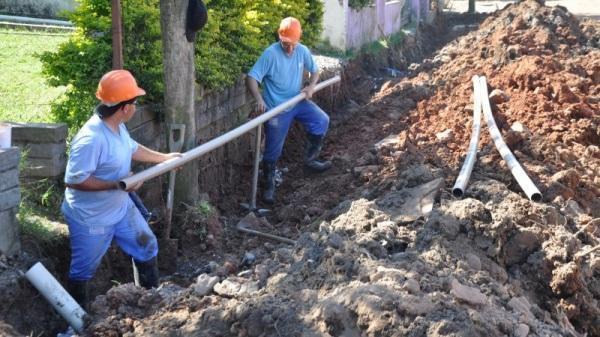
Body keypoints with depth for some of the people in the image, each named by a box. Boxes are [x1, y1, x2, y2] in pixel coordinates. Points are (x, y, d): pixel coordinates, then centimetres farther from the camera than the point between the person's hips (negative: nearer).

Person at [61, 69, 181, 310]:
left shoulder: (117, 126, -3)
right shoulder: (91, 139, -34)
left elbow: (132, 149, 17)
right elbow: (73, 180, -32)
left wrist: (165, 158, 22)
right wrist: (117, 184, -29)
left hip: (121, 208, 9)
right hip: (90, 218, -9)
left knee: (146, 246, 20)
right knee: (83, 271, 11)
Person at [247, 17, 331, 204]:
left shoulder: (303, 51, -5)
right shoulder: (270, 54, -21)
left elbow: (314, 71, 11)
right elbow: (251, 77, -24)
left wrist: (311, 86, -11)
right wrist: (259, 99, -40)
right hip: (276, 108, -5)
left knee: (322, 121, -9)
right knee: (273, 149, 0)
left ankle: (309, 160, 11)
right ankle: (269, 185, 19)